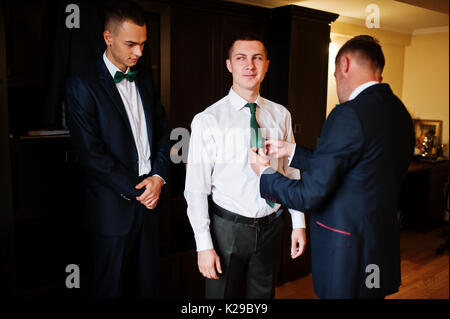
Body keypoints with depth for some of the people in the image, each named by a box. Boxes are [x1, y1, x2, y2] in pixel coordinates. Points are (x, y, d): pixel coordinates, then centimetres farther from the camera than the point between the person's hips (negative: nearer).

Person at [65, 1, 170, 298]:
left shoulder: (143, 76, 9)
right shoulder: (82, 85, -10)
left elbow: (162, 129, 10)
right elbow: (91, 153, -15)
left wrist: (158, 177, -4)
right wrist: (135, 189, -13)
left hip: (149, 195, 5)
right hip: (114, 204, -5)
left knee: (147, 280, 16)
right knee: (112, 285, 12)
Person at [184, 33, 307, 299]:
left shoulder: (281, 115, 1)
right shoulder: (208, 120, -11)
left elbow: (292, 172, 7)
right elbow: (196, 188, -11)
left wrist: (298, 223, 5)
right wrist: (204, 245, -13)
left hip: (270, 227, 4)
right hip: (227, 227, -3)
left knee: (264, 293, 20)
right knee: (222, 293, 13)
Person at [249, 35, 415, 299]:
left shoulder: (349, 115, -23)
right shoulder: (400, 112, 4)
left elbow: (308, 195, -20)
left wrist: (265, 173, -4)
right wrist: (292, 151, 13)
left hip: (346, 252, -8)